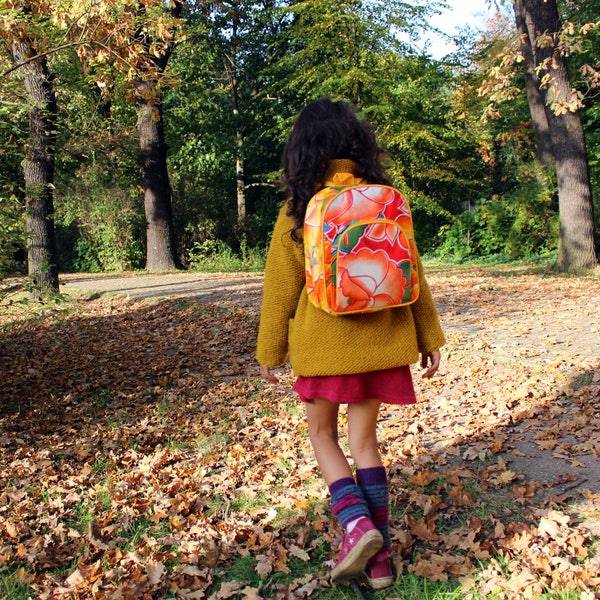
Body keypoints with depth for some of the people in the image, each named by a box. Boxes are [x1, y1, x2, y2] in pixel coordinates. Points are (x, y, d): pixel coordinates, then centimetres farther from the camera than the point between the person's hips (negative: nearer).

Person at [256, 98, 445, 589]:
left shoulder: (298, 210, -6)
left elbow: (281, 287, -2)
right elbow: (409, 273, 1)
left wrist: (270, 350, 8)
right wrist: (429, 335, 9)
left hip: (321, 342, -2)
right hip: (378, 340, 3)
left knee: (323, 433, 17)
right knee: (364, 438, 13)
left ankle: (357, 523, -3)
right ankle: (380, 555, 17)